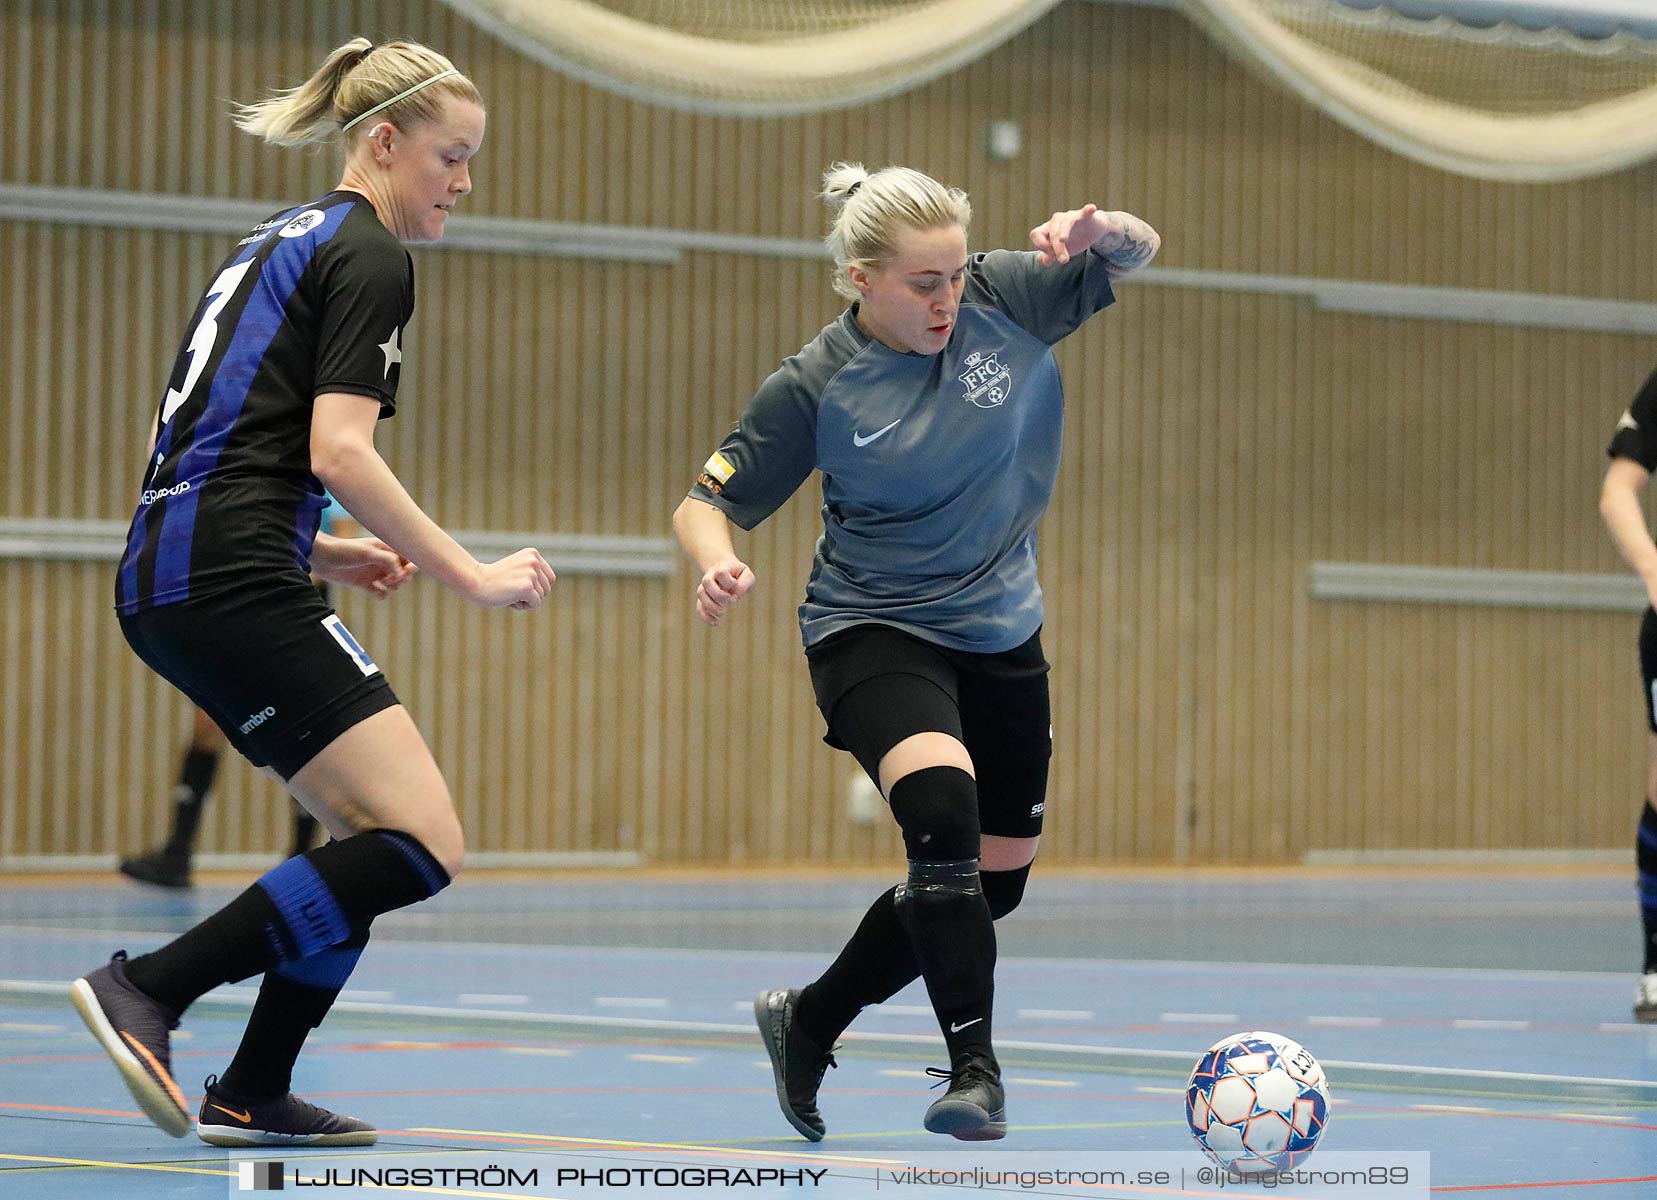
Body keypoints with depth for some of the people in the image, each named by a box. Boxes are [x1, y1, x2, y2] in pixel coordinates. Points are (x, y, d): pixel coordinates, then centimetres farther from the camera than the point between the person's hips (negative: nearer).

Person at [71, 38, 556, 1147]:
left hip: (167, 582, 10)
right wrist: (472, 575, -11)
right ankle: (149, 991, -16)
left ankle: (252, 1093, 11)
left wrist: (325, 554, 20)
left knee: (379, 831, 14)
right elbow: (337, 450, -16)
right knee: (424, 846, -13)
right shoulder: (368, 255, -4)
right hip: (233, 584, -10)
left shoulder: (280, 243, 25)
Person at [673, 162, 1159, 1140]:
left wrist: (1099, 230, -24)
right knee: (943, 810, -32)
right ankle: (975, 1068, -27)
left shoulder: (1007, 300, -9)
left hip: (1002, 637, 5)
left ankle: (808, 1021, 30)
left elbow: (1139, 253, 0)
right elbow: (707, 502, -9)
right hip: (875, 631, -5)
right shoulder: (814, 388, -16)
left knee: (993, 882, 11)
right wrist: (717, 563, -31)